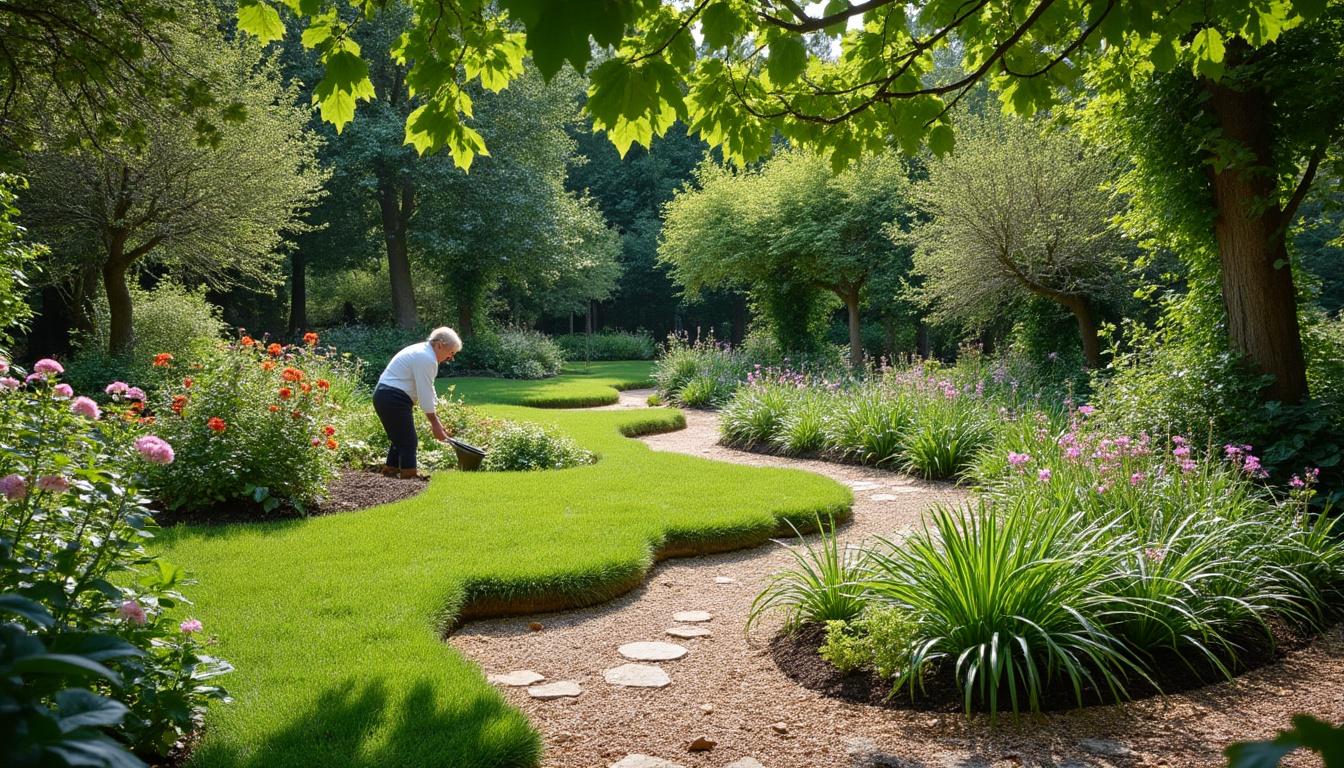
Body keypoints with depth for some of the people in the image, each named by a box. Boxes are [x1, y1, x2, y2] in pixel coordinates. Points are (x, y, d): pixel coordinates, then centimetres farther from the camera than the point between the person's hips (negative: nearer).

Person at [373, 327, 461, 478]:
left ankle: (391, 470, 25)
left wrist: (435, 419, 16)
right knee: (408, 441, -5)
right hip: (394, 399, -11)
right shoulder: (427, 359, -18)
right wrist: (435, 423, -12)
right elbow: (426, 395, -19)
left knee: (400, 438, 19)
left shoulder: (422, 351, 16)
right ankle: (409, 475, -3)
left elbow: (426, 390, 19)